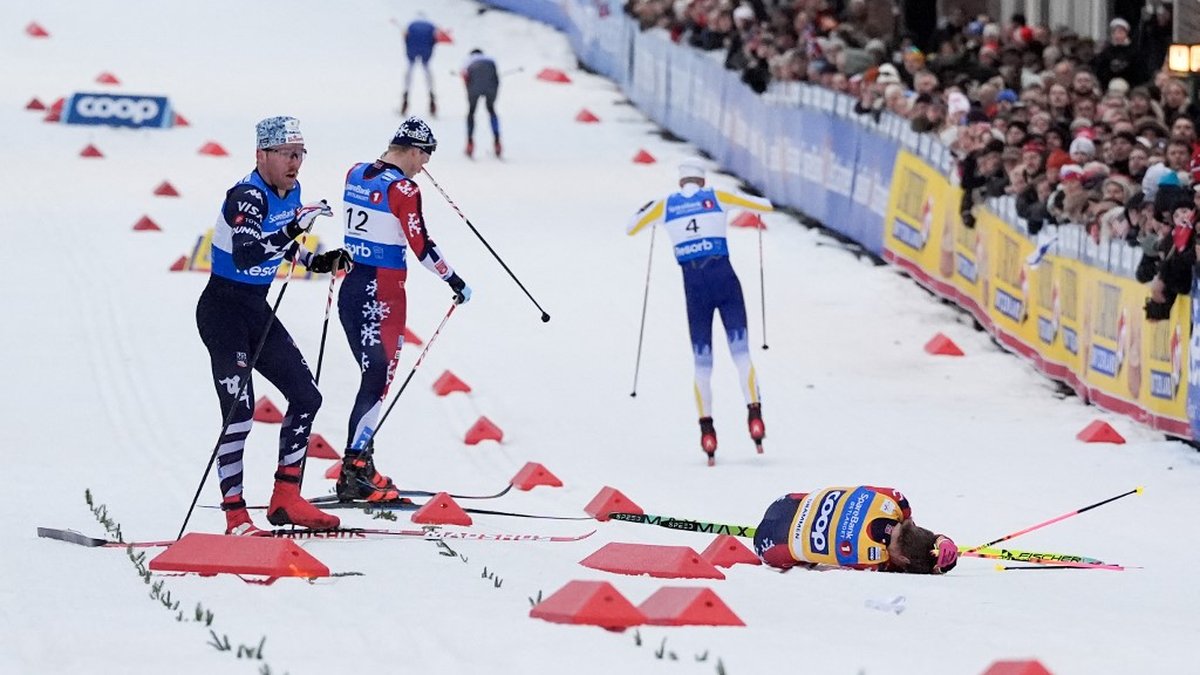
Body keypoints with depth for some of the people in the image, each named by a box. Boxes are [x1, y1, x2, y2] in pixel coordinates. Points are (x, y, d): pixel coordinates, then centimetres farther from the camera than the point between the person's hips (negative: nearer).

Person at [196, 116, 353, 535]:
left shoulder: (289, 191, 5)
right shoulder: (248, 196, -21)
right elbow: (246, 255, -37)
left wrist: (320, 262, 7)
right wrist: (296, 226, -40)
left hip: (256, 311, 9)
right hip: (222, 310, -9)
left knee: (306, 397, 9)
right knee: (240, 410, -16)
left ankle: (286, 500, 17)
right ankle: (235, 518, -14)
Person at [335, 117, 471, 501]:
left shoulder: (356, 174, 6)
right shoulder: (402, 189, -15)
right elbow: (420, 246, -15)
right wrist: (455, 282, -4)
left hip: (351, 288, 8)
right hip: (382, 294, -8)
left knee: (373, 375, 16)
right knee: (379, 380, -5)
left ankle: (360, 465, 16)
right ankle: (353, 471, -12)